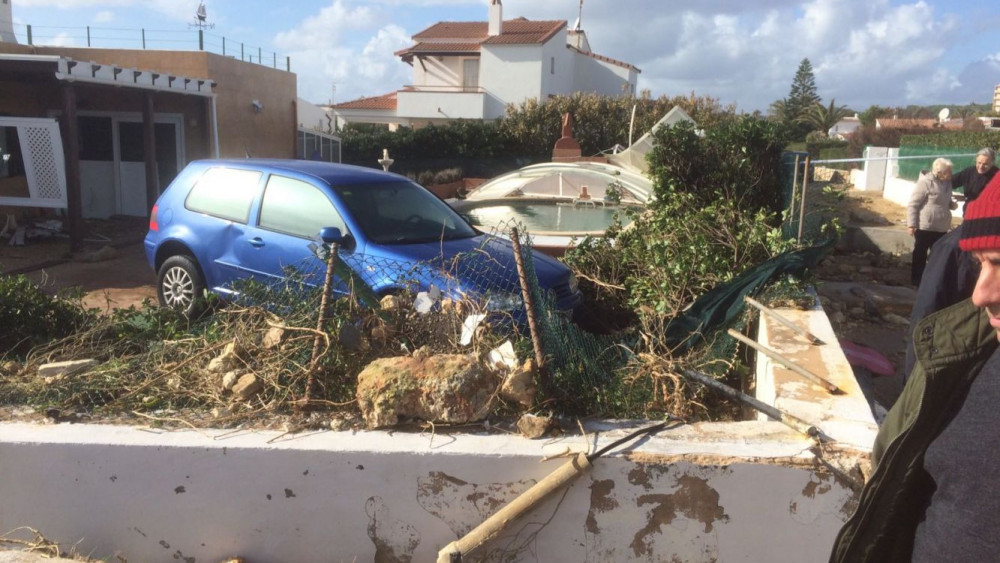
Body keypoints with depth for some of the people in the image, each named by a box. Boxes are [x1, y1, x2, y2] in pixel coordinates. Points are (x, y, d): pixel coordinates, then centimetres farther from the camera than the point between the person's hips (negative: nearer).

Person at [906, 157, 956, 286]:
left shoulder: (947, 183, 8)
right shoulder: (925, 182, -15)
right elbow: (913, 205, -14)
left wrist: (952, 204, 2)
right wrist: (912, 224, -17)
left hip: (941, 227, 7)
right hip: (925, 227, -7)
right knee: (920, 254, 5)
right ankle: (916, 279, 15)